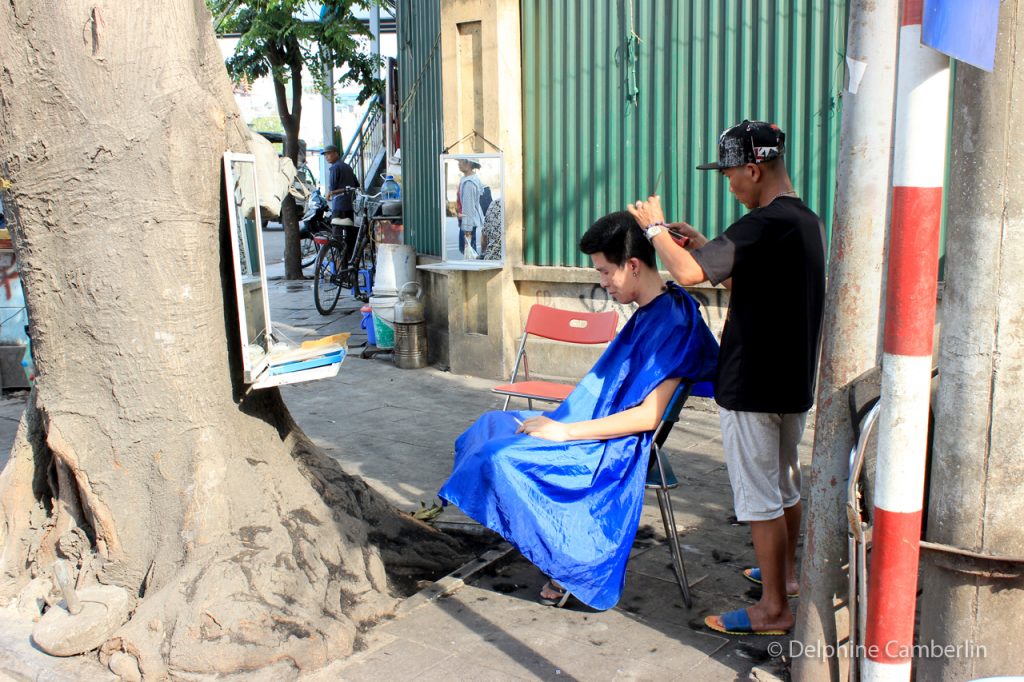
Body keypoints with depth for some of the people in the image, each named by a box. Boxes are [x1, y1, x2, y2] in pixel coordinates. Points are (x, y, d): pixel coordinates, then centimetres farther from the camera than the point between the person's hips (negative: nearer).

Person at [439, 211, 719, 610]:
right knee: (493, 426, 9)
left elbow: (648, 415, -25)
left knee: (502, 457, -21)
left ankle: (569, 565, -2)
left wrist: (564, 431, -22)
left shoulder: (671, 319, -21)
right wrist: (559, 421, 9)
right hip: (596, 424, 11)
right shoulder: (650, 311, 9)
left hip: (614, 448, -11)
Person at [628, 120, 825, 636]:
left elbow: (687, 272, -27)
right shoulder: (807, 221, 10)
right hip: (794, 380, 10)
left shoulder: (764, 224, -21)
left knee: (758, 495, 0)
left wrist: (655, 228, -10)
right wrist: (708, 246, 12)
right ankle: (787, 572, 41)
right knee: (784, 483, 23)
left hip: (752, 385, -10)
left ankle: (773, 610, 10)